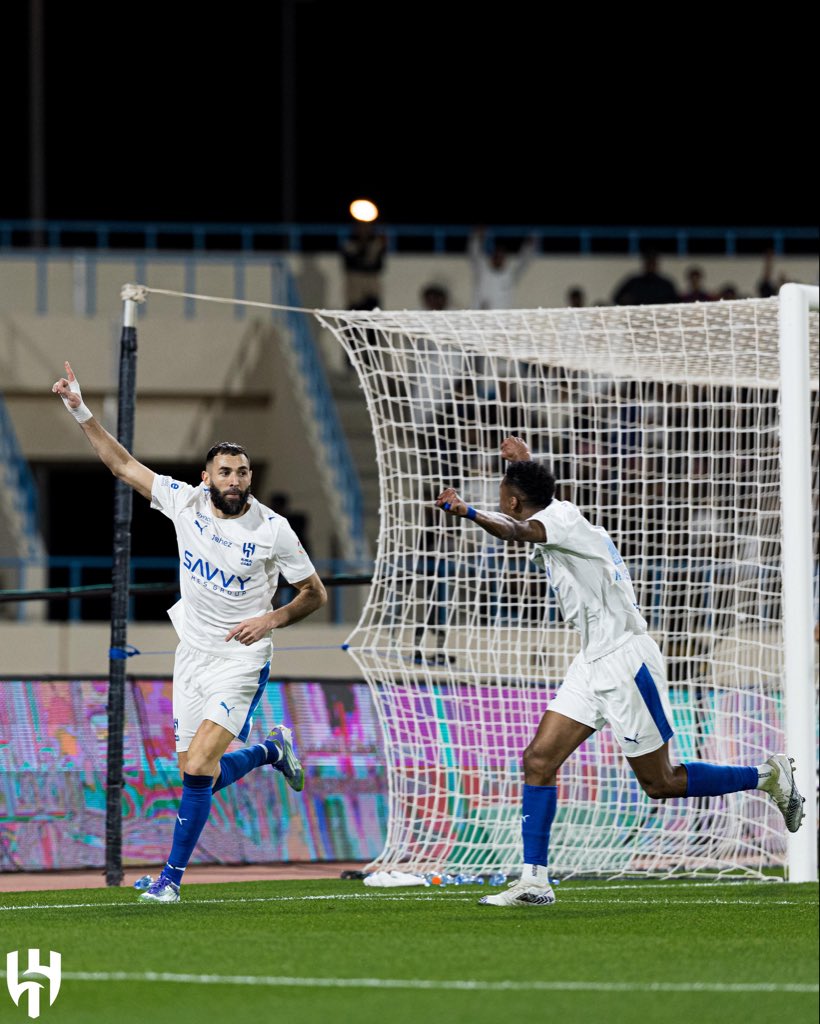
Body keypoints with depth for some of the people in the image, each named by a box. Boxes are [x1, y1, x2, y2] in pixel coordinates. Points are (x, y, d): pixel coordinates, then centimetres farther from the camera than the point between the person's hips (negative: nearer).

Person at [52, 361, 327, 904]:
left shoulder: (272, 530, -12)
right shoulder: (185, 501, -3)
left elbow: (315, 593, -1)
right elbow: (124, 464, 2)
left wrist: (271, 620, -16)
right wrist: (82, 411, -6)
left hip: (241, 660, -5)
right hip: (192, 652, 5)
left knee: (197, 769, -17)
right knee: (198, 772, 8)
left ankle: (173, 875, -5)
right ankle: (271, 750, 38)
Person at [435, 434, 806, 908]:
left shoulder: (562, 518, -16)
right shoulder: (554, 514, 11)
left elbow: (517, 530, -39)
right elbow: (543, 495, 38)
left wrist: (468, 512, -52)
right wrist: (526, 461, 52)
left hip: (627, 660, -9)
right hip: (593, 664, 9)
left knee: (660, 783, 0)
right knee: (539, 761, -3)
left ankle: (769, 777, 16)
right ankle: (534, 881, -3)